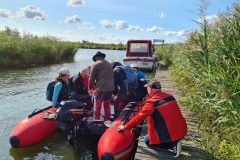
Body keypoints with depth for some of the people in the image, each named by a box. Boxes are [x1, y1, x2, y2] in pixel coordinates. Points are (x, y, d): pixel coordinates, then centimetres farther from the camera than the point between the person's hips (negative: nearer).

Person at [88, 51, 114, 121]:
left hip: (101, 89, -6)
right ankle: (107, 120, 27)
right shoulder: (109, 64, 14)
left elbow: (92, 78, -4)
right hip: (110, 88, 6)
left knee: (97, 107, 5)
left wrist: (90, 88, 7)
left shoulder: (95, 64, -3)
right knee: (107, 106, 18)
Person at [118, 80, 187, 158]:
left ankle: (173, 145, -2)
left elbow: (139, 117, -15)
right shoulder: (169, 96, 4)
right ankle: (175, 141, 14)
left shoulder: (152, 102, -16)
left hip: (171, 133, -8)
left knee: (147, 140, 13)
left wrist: (125, 127, -4)